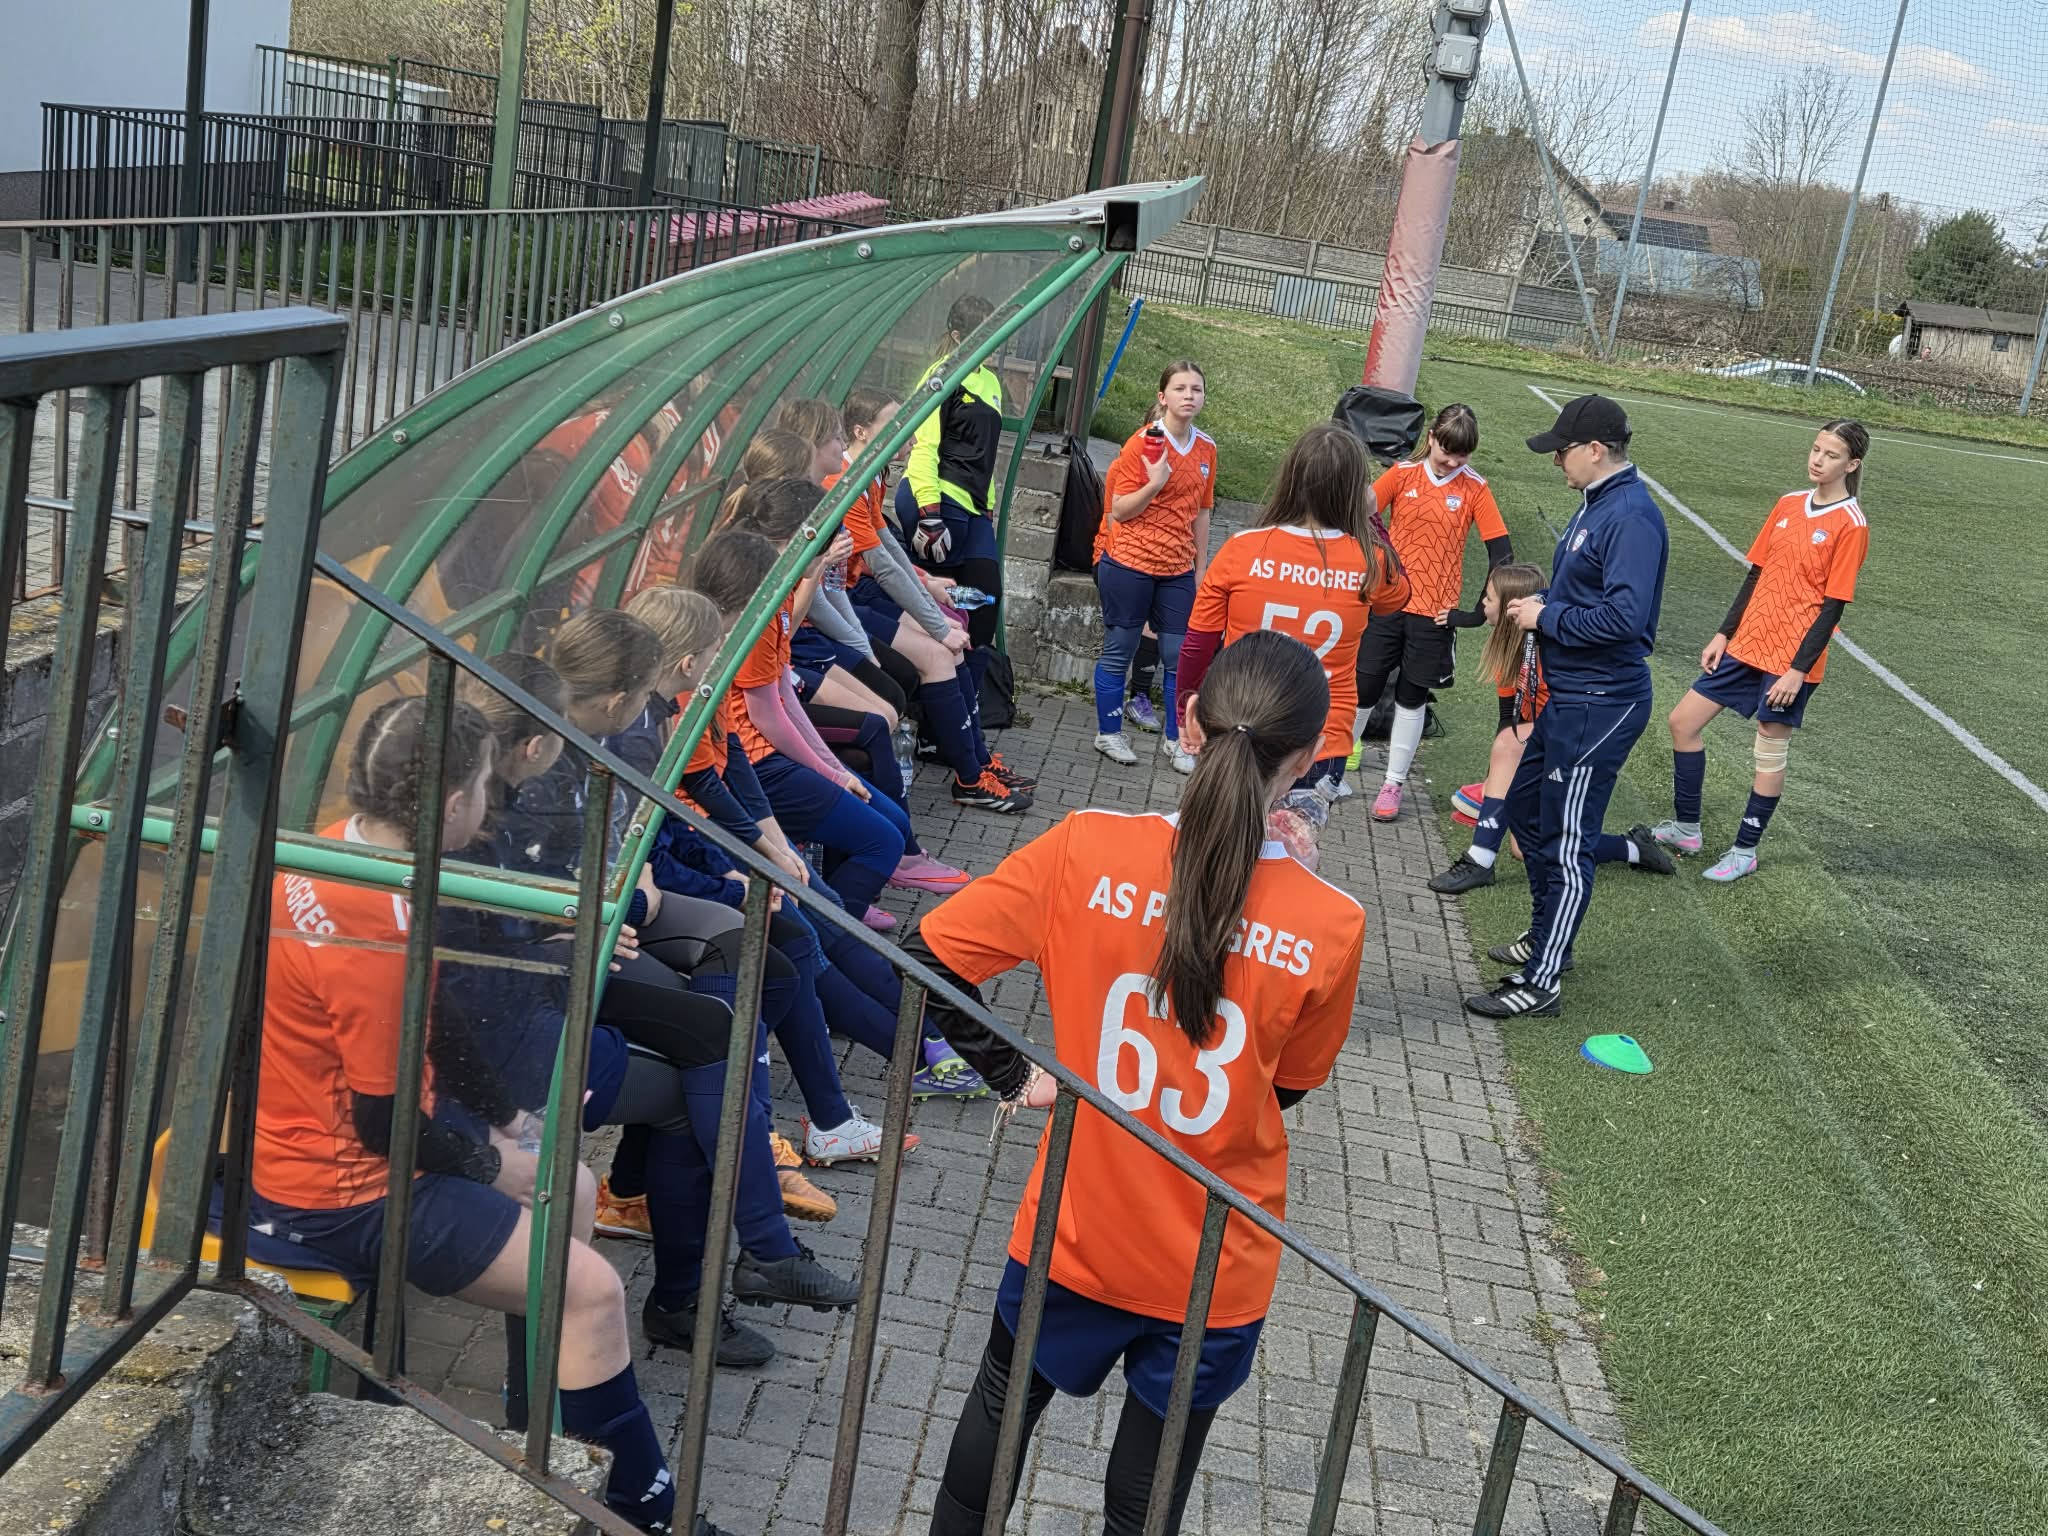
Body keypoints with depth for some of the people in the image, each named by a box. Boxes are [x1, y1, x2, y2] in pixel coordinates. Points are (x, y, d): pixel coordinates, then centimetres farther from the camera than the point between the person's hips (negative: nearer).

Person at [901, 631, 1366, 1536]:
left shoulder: (1088, 852, -19)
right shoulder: (1328, 929, -19)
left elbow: (927, 958, -13)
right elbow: (1285, 1090, -3)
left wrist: (1012, 1077, -1)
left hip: (1074, 1234, 1)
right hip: (1212, 1275, 0)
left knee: (1000, 1407, 31)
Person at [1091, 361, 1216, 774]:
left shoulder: (1206, 448, 6)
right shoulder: (1143, 443, -10)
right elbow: (1118, 510, -10)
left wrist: (1200, 567, 15)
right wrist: (1155, 483, -25)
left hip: (1178, 569, 5)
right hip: (1130, 562, -5)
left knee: (1180, 656, 4)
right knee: (1119, 651, 6)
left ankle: (1174, 739, 16)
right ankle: (1109, 734, 19)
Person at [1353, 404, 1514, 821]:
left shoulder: (1475, 489, -2)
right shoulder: (1402, 474, -2)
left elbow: (1500, 549, -2)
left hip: (1435, 611, 0)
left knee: (1412, 696, 10)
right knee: (1364, 687, 5)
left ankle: (1394, 784, 21)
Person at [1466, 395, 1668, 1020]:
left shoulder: (1631, 517, -20)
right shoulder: (1596, 505, 11)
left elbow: (1625, 615, -29)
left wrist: (1547, 617, -17)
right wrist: (1540, 601, 2)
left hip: (1599, 704, -11)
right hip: (1569, 695, 11)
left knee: (1565, 845, -3)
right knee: (1525, 807, 22)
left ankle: (1540, 984, 7)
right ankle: (1545, 936, 39)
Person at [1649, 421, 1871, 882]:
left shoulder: (1850, 525, -12)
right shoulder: (1789, 504, 7)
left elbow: (1833, 605, -14)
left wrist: (1798, 669, -17)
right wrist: (1724, 634, 9)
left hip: (1791, 659, -7)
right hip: (1747, 644, 7)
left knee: (1770, 753, 4)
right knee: (1684, 721, 6)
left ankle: (1745, 851, 19)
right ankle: (1685, 829, 20)